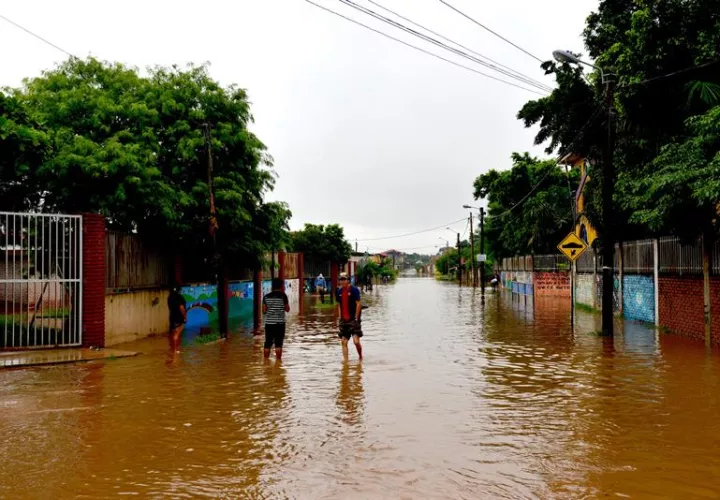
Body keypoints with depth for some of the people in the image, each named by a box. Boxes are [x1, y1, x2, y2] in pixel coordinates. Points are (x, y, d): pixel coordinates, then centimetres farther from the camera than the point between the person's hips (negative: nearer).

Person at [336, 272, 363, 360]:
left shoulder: (354, 289, -6)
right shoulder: (339, 291, 9)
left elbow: (358, 304, -8)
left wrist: (356, 318, -11)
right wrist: (340, 318, 8)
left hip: (353, 319, -5)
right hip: (344, 320, 5)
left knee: (356, 341, -11)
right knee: (344, 342, 4)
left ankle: (360, 357, 12)